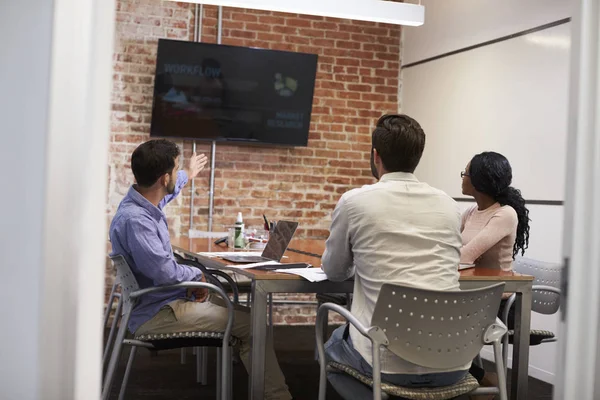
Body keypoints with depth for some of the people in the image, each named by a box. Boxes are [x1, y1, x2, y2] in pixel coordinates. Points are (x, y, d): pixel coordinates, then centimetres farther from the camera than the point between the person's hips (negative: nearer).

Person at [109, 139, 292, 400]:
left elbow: (166, 191, 30)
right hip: (155, 314, -11)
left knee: (244, 312, 13)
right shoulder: (134, 220, -26)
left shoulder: (145, 201, 4)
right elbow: (166, 272, -29)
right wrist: (197, 275, -9)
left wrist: (188, 175, 48)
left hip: (167, 298, 11)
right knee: (253, 324, -16)